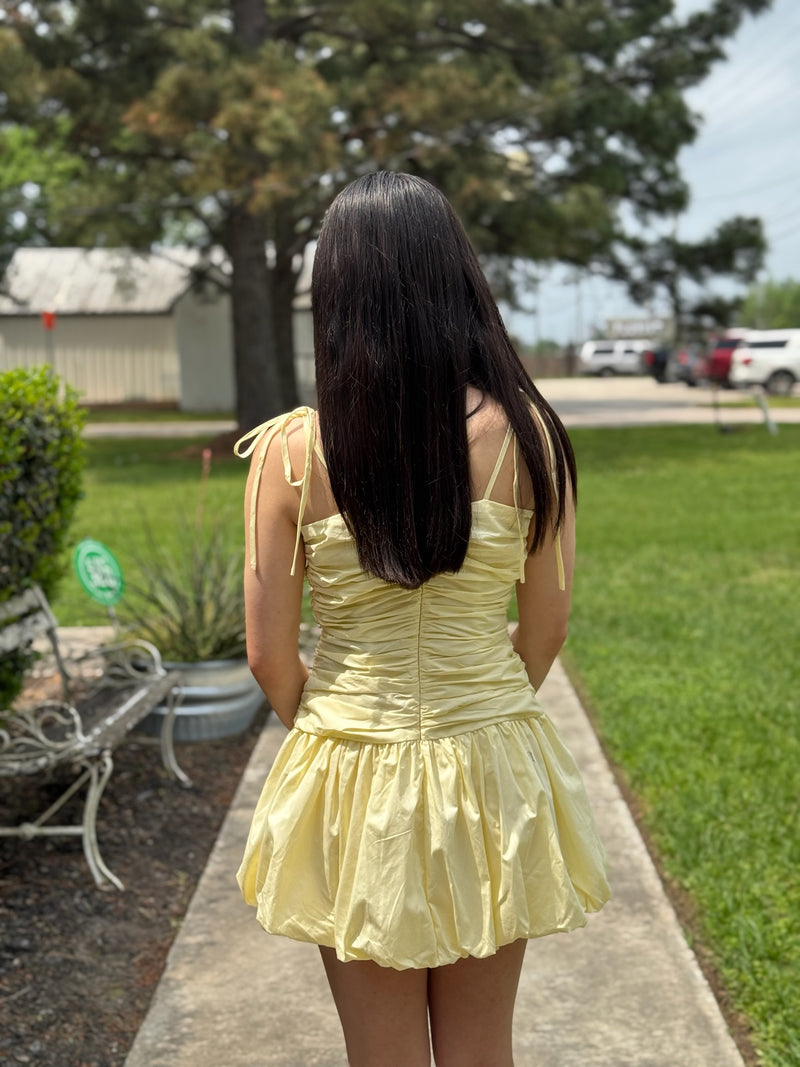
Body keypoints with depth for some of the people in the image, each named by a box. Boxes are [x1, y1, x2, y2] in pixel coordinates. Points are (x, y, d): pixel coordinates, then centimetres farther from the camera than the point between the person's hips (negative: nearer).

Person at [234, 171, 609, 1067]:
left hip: (352, 784, -1)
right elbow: (547, 624, -1)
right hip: (493, 776, 1)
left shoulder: (292, 452, -13)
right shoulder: (526, 431, -11)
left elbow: (270, 655, -7)